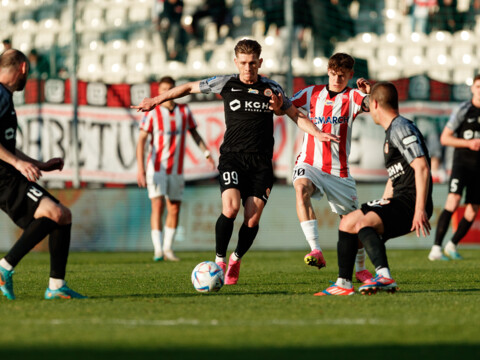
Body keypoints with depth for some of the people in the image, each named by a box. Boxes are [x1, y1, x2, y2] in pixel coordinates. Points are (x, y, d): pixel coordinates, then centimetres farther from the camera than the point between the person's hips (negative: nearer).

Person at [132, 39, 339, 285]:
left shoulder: (271, 88, 7)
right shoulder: (226, 84, 3)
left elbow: (295, 115, 15)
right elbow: (189, 88, 14)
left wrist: (318, 133, 0)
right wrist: (156, 101, 17)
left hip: (261, 161, 1)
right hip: (232, 156, -1)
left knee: (253, 218, -8)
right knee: (231, 208, -23)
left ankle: (237, 259, 20)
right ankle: (220, 260, -5)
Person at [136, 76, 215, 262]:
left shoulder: (184, 111, 3)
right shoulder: (152, 113, -8)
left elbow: (194, 133, 15)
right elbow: (142, 140, -10)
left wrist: (207, 153, 2)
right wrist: (140, 168, -19)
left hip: (176, 169, 4)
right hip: (156, 168, -4)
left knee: (174, 209, 6)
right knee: (158, 206, -15)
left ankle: (168, 248, 18)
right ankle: (158, 250, -17)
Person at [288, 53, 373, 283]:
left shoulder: (353, 97, 1)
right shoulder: (312, 93, 8)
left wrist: (370, 92, -35)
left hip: (338, 170, 0)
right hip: (309, 163, 0)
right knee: (301, 188, -34)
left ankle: (361, 269, 29)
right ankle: (315, 250, -40)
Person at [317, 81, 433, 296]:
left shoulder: (401, 129, -11)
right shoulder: (391, 132, 22)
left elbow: (422, 167, -21)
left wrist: (420, 210, -27)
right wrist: (380, 208, 29)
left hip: (410, 203, -10)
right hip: (398, 200, 10)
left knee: (364, 223, -30)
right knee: (347, 223, 15)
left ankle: (384, 277, -45)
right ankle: (344, 284, 17)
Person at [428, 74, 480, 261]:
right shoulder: (463, 110, -4)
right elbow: (444, 138, -3)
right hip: (462, 162, -5)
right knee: (453, 200, -23)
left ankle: (452, 245, 26)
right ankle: (436, 249, -25)